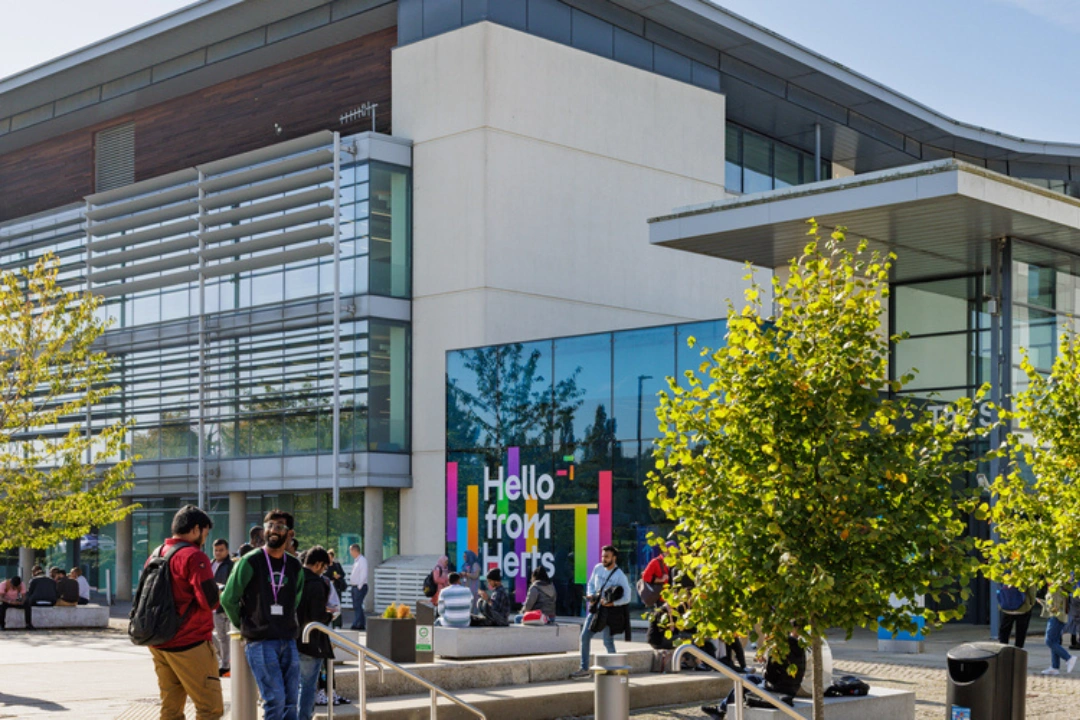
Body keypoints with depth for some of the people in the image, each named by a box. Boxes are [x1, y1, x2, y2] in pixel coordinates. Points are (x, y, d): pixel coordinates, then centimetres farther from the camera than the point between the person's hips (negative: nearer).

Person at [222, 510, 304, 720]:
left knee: (290, 701, 5)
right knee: (275, 699, -13)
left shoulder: (295, 566, 10)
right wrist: (246, 626, 6)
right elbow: (228, 600, -2)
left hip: (288, 642, 5)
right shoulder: (249, 562, -6)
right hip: (260, 642, -5)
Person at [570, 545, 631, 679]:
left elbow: (626, 598, -13)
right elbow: (591, 584, 18)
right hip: (595, 608, 6)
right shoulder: (598, 568, 5)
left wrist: (611, 603, -22)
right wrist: (590, 595, -2)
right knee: (585, 636, 4)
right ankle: (584, 668, 11)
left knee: (608, 641, -2)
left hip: (609, 611, -6)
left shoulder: (620, 576, -12)